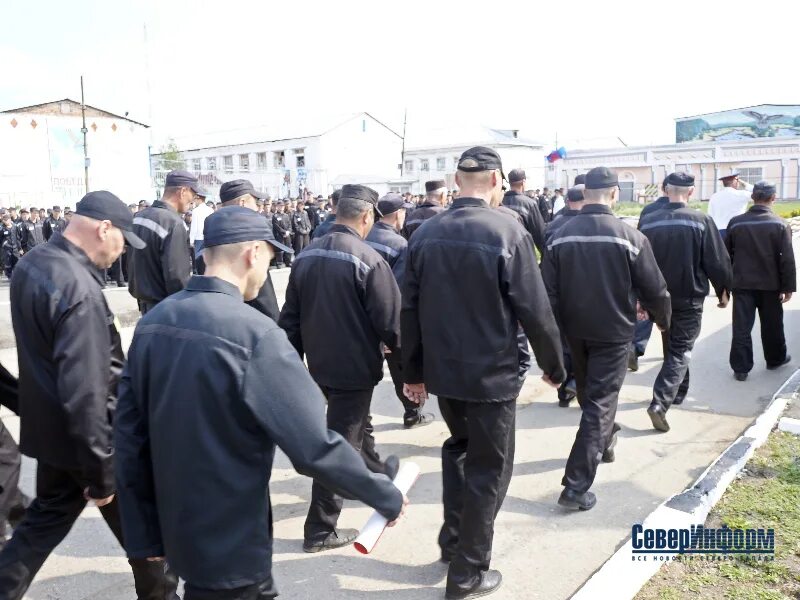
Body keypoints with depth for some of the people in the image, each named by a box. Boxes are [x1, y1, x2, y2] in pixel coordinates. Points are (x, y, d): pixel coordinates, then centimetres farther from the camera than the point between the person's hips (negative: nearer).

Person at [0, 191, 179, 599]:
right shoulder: (79, 290, -28)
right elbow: (84, 392, -29)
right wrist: (101, 472, -21)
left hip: (50, 428, 8)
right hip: (84, 436, -8)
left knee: (46, 520, 24)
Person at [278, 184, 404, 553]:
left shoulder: (306, 256, -1)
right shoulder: (369, 260, -20)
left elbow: (290, 317, 4)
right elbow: (389, 321, -17)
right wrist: (405, 355, 2)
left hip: (320, 364, 7)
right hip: (354, 366, -7)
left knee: (356, 422, 29)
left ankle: (375, 471, 53)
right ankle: (320, 529, 15)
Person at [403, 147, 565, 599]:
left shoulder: (425, 233, 0)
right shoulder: (508, 232, -15)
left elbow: (410, 309, 3)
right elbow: (535, 310, -14)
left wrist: (414, 370, 12)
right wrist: (554, 365, 1)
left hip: (442, 370, 5)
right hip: (492, 374, -5)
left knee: (460, 447, 27)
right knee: (488, 468, 10)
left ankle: (453, 541, 36)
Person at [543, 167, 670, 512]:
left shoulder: (560, 236, -5)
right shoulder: (630, 237, -13)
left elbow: (548, 291, -5)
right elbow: (654, 290, -7)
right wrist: (663, 320, 13)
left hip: (575, 331, 4)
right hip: (612, 332, -4)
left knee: (589, 395, 25)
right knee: (599, 404, -1)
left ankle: (604, 445, 48)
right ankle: (576, 486, -4)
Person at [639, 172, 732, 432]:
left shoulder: (647, 221, -3)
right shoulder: (701, 221, -13)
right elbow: (718, 262, -9)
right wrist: (723, 291, 7)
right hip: (689, 298, -4)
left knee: (671, 347, 22)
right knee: (680, 351, 0)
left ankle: (678, 391, 37)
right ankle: (660, 402, -14)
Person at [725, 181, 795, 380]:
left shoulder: (736, 222, -2)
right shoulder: (780, 225, -8)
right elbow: (787, 259, -9)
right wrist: (788, 287, -3)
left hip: (742, 284, 1)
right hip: (770, 285, 0)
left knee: (741, 327, 2)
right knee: (772, 326, 17)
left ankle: (740, 367, 3)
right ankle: (775, 358, 35)